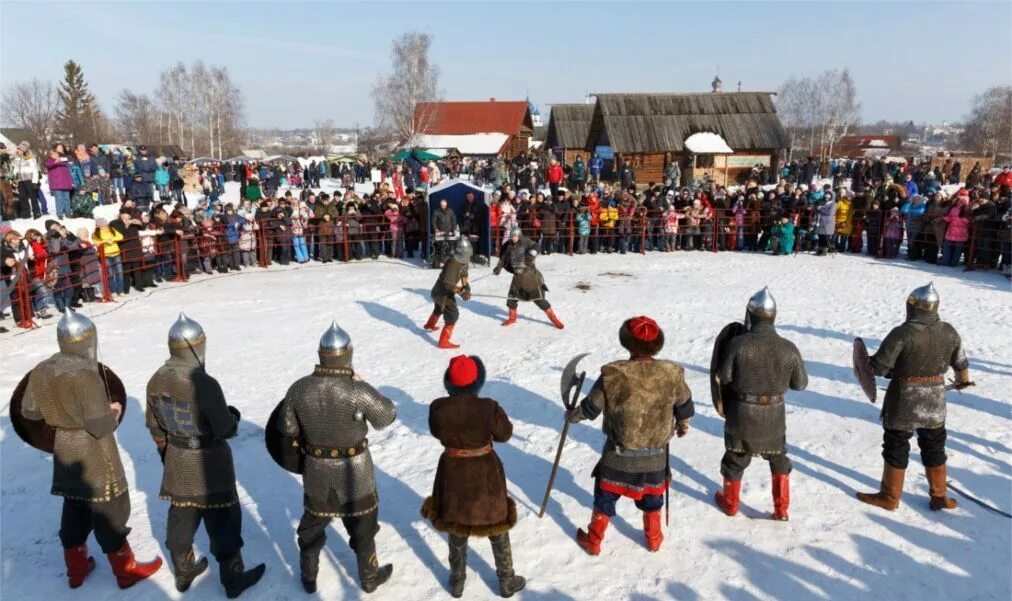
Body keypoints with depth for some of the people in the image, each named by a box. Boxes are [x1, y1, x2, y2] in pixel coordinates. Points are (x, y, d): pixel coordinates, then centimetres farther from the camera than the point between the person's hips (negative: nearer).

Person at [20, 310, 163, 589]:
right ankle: (126, 570, 20)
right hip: (94, 456, -7)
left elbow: (28, 410, 8)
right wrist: (114, 412, -7)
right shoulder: (85, 376, -28)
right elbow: (100, 426, -26)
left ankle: (76, 568, 37)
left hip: (66, 453, 7)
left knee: (74, 510, 23)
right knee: (109, 512, 7)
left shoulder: (41, 371, -4)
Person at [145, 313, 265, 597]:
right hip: (209, 465, -6)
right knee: (221, 522, 9)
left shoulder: (156, 381, -6)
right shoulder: (204, 384, -29)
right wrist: (234, 415, 1)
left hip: (178, 462, 6)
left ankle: (183, 572, 40)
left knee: (181, 518, 22)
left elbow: (154, 426, 6)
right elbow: (225, 429, -21)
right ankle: (233, 579, 23)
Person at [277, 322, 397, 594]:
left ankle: (308, 576, 43)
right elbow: (387, 416, -11)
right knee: (362, 527, 19)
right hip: (355, 472, -3)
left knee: (312, 525, 26)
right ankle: (369, 577, 37)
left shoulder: (299, 388, -15)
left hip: (316, 472, 3)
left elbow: (287, 429, -2)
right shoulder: (358, 390, -26)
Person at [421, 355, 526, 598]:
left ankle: (457, 581, 41)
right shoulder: (489, 408, -26)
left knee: (455, 525, 24)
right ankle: (507, 581, 37)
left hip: (452, 473, 2)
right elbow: (505, 433, -9)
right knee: (497, 525, 20)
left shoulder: (437, 408, -19)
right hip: (485, 474, -2)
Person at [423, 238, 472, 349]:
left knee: (439, 308, 34)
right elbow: (448, 283, -35)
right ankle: (444, 341, -11)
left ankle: (430, 324, 63)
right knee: (453, 314, -14)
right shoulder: (452, 263, -31)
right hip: (443, 293, -10)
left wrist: (466, 288, -12)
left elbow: (464, 275, 6)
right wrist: (462, 292, -41)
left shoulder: (463, 261, -2)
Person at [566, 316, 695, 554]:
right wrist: (683, 425, 23)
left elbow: (591, 407, -11)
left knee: (605, 496, 18)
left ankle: (593, 541, 33)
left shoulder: (613, 375, -23)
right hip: (656, 454, 2)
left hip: (619, 454, -2)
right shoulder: (672, 374, -16)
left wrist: (572, 415, 10)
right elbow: (685, 407, 2)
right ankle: (654, 539, 43)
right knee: (651, 497, 25)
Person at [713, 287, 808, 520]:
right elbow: (800, 383, 0)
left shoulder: (738, 344, -21)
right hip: (774, 416, 2)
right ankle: (781, 508, 28)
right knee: (779, 459, 24)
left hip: (742, 414, -2)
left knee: (735, 458, 19)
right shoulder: (789, 349, -12)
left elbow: (722, 377, -12)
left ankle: (730, 502, 36)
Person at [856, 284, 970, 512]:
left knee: (896, 449, 9)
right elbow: (961, 363, 13)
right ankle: (939, 496, 31)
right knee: (934, 448, 20)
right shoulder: (949, 332, -3)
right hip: (935, 402, 5)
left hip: (904, 403, -5)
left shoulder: (902, 333, -23)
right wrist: (963, 381, 34)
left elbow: (879, 366, -20)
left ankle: (889, 497, 20)